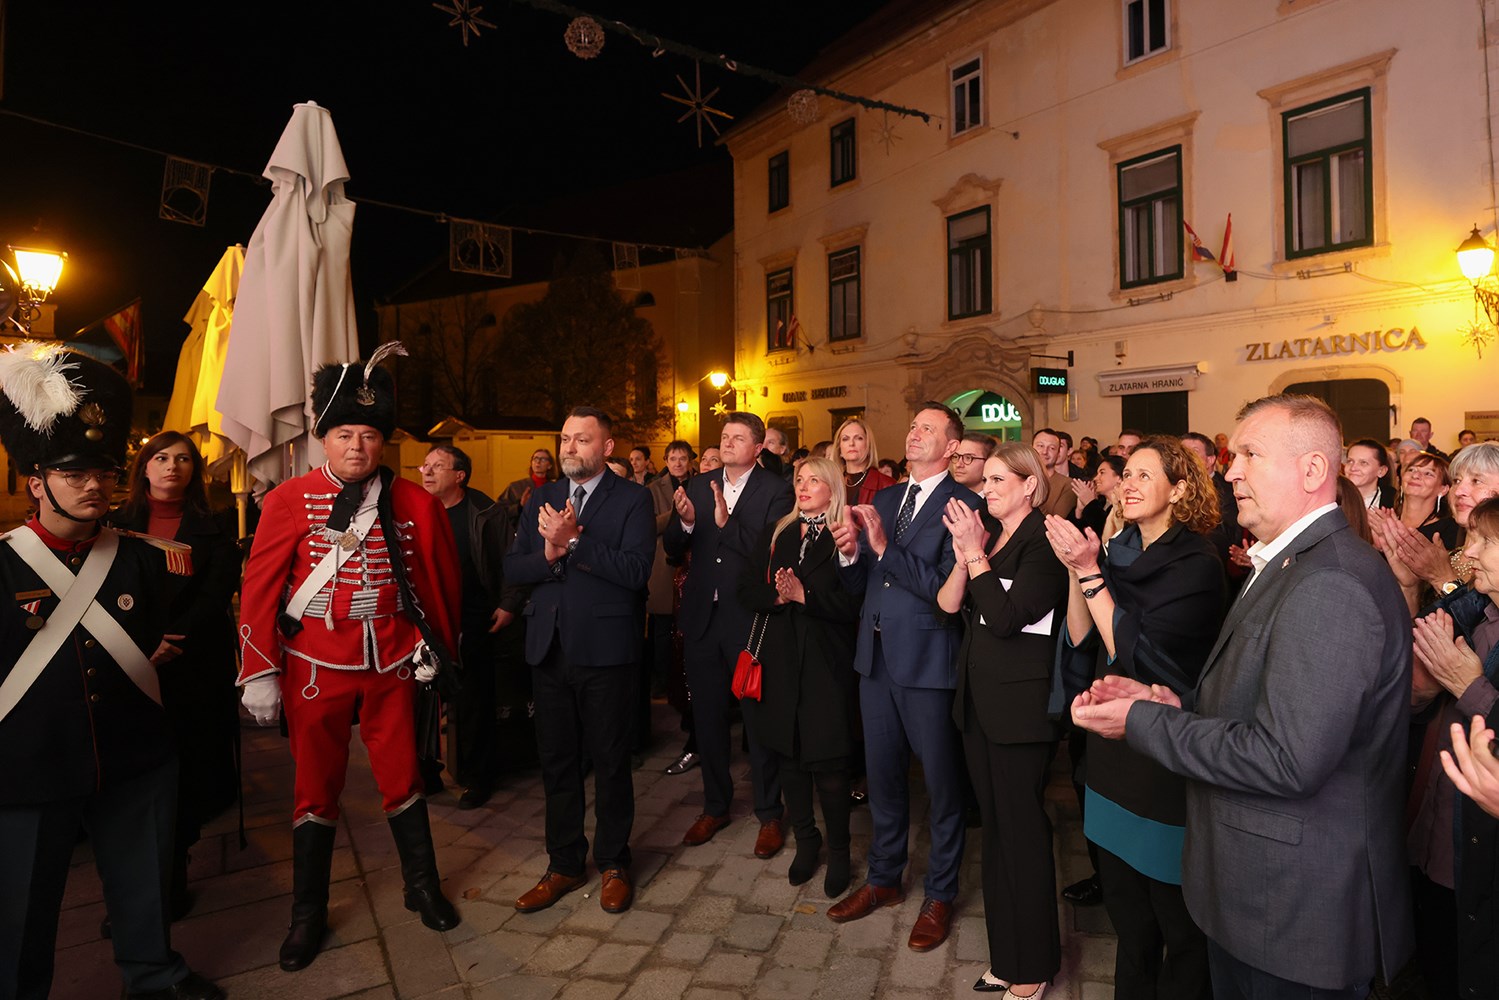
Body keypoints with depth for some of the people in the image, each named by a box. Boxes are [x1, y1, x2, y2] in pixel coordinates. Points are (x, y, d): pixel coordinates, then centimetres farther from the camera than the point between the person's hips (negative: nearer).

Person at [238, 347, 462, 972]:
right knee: (317, 785, 11)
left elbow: (440, 579, 6)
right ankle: (309, 914, 28)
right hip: (316, 667, -1)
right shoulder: (289, 501, -6)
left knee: (401, 775, 13)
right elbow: (259, 587, -5)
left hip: (391, 664, 1)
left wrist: (436, 648, 11)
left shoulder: (416, 504, -2)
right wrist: (259, 674, -6)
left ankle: (423, 888, 31)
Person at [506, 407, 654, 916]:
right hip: (549, 647, 5)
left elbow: (635, 569, -18)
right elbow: (512, 567, 4)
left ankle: (613, 864, 28)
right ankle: (564, 864, 31)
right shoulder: (542, 498, 11)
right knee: (557, 761, 14)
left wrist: (572, 541, -22)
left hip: (605, 649, -4)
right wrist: (549, 553, -15)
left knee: (610, 762, 9)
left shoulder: (631, 498, -5)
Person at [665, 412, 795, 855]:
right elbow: (672, 550, 4)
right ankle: (715, 806, 34)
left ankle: (769, 814, 25)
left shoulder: (775, 490, -6)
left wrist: (727, 522, -29)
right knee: (707, 716, 15)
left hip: (749, 619, -4)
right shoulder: (698, 486, 8)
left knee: (759, 718, 7)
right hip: (703, 618, 5)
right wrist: (685, 521, -16)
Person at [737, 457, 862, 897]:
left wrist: (804, 595, -19)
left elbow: (853, 604, -13)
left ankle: (838, 851, 22)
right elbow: (747, 590, 6)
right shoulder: (776, 535, 11)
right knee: (790, 756, 12)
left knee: (827, 763, 0)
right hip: (781, 659, 4)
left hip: (826, 663, -4)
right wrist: (777, 596, -13)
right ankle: (806, 840, 31)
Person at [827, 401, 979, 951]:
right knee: (882, 775, 20)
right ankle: (884, 879, 39)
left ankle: (940, 895, 31)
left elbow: (948, 588, -21)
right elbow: (860, 584, 8)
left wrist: (884, 547, -26)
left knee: (941, 782, 11)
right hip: (876, 657, 6)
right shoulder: (884, 499, 10)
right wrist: (849, 553, -13)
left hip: (928, 659, -6)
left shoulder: (963, 504, -11)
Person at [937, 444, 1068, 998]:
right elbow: (947, 605, 1)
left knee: (1022, 829, 6)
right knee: (995, 826, 17)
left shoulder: (1043, 542, -14)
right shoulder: (984, 533, 8)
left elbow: (1006, 616, -23)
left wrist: (976, 552, -18)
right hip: (978, 698, 8)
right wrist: (963, 556, -14)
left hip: (1020, 703, -7)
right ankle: (1005, 954, 34)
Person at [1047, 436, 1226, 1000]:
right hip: (1113, 745, 7)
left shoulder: (1197, 565, -15)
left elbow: (1138, 656, -22)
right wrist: (1076, 571, -12)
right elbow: (1081, 647, 0)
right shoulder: (1118, 553, 4)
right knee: (1125, 911, 22)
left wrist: (1090, 573, -24)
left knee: (1176, 918, 13)